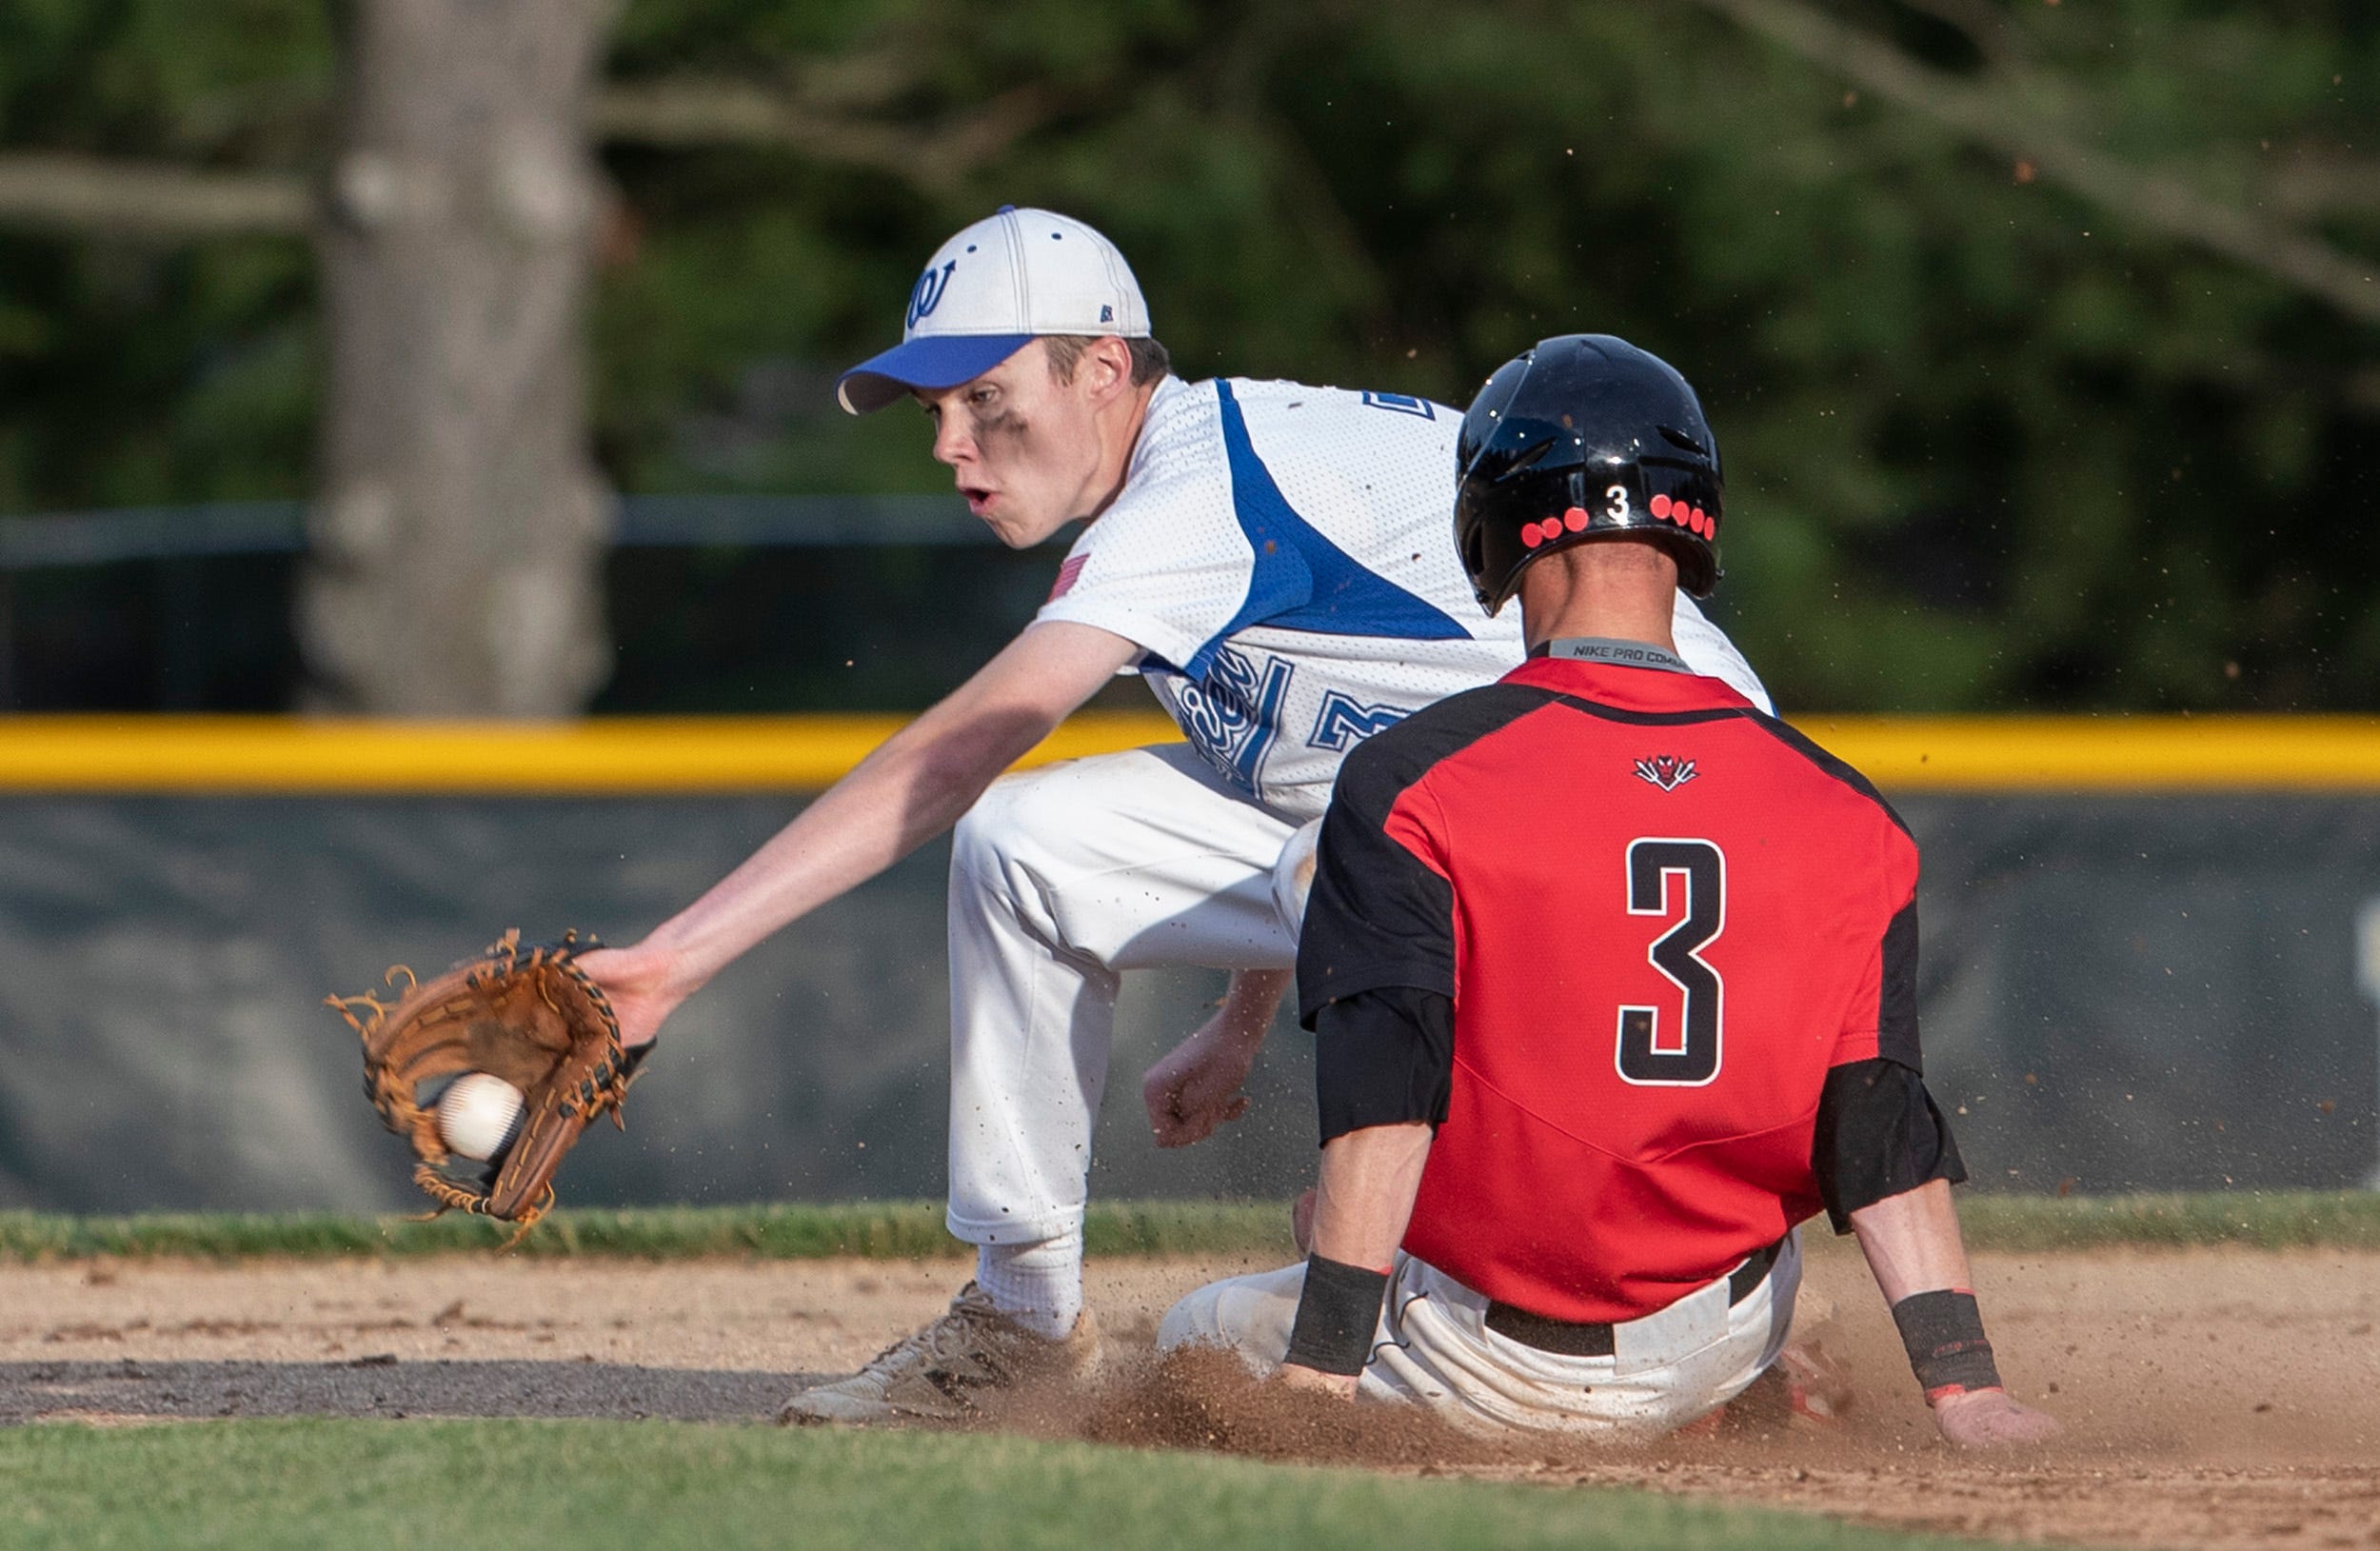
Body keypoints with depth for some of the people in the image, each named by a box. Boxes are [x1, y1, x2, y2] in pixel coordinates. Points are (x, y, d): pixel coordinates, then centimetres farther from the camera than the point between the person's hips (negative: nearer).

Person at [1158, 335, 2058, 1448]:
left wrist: (1322, 1366, -22)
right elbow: (1884, 1142, -6)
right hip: (1717, 1355, 5)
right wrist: (1963, 1389, -4)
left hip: (1480, 1374, -5)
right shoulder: (1841, 815, -3)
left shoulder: (1412, 782, -13)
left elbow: (1382, 1101, -21)